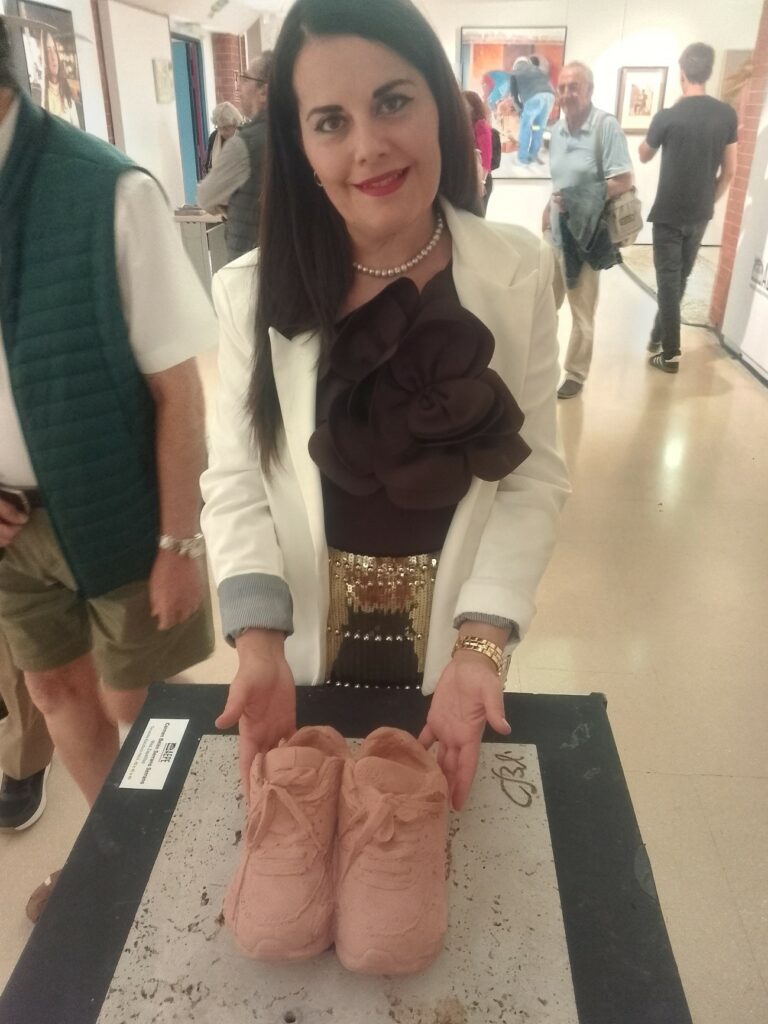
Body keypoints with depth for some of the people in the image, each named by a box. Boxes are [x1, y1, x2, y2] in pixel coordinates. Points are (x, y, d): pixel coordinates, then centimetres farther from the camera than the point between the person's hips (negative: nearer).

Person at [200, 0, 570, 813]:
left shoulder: (518, 274, -11)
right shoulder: (252, 292, -10)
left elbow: (536, 476, -11)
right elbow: (233, 480, -10)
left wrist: (480, 643, -22)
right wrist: (258, 643, -23)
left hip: (450, 634, 0)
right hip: (308, 644, 1)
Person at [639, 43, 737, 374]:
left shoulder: (668, 116, -14)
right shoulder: (727, 115, -2)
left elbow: (644, 156, 5)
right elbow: (729, 172, 3)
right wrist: (709, 202, 17)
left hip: (669, 214, -4)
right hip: (700, 214, 4)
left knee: (668, 280, 1)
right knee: (680, 278, 17)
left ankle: (670, 353, 1)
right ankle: (659, 335, 30)